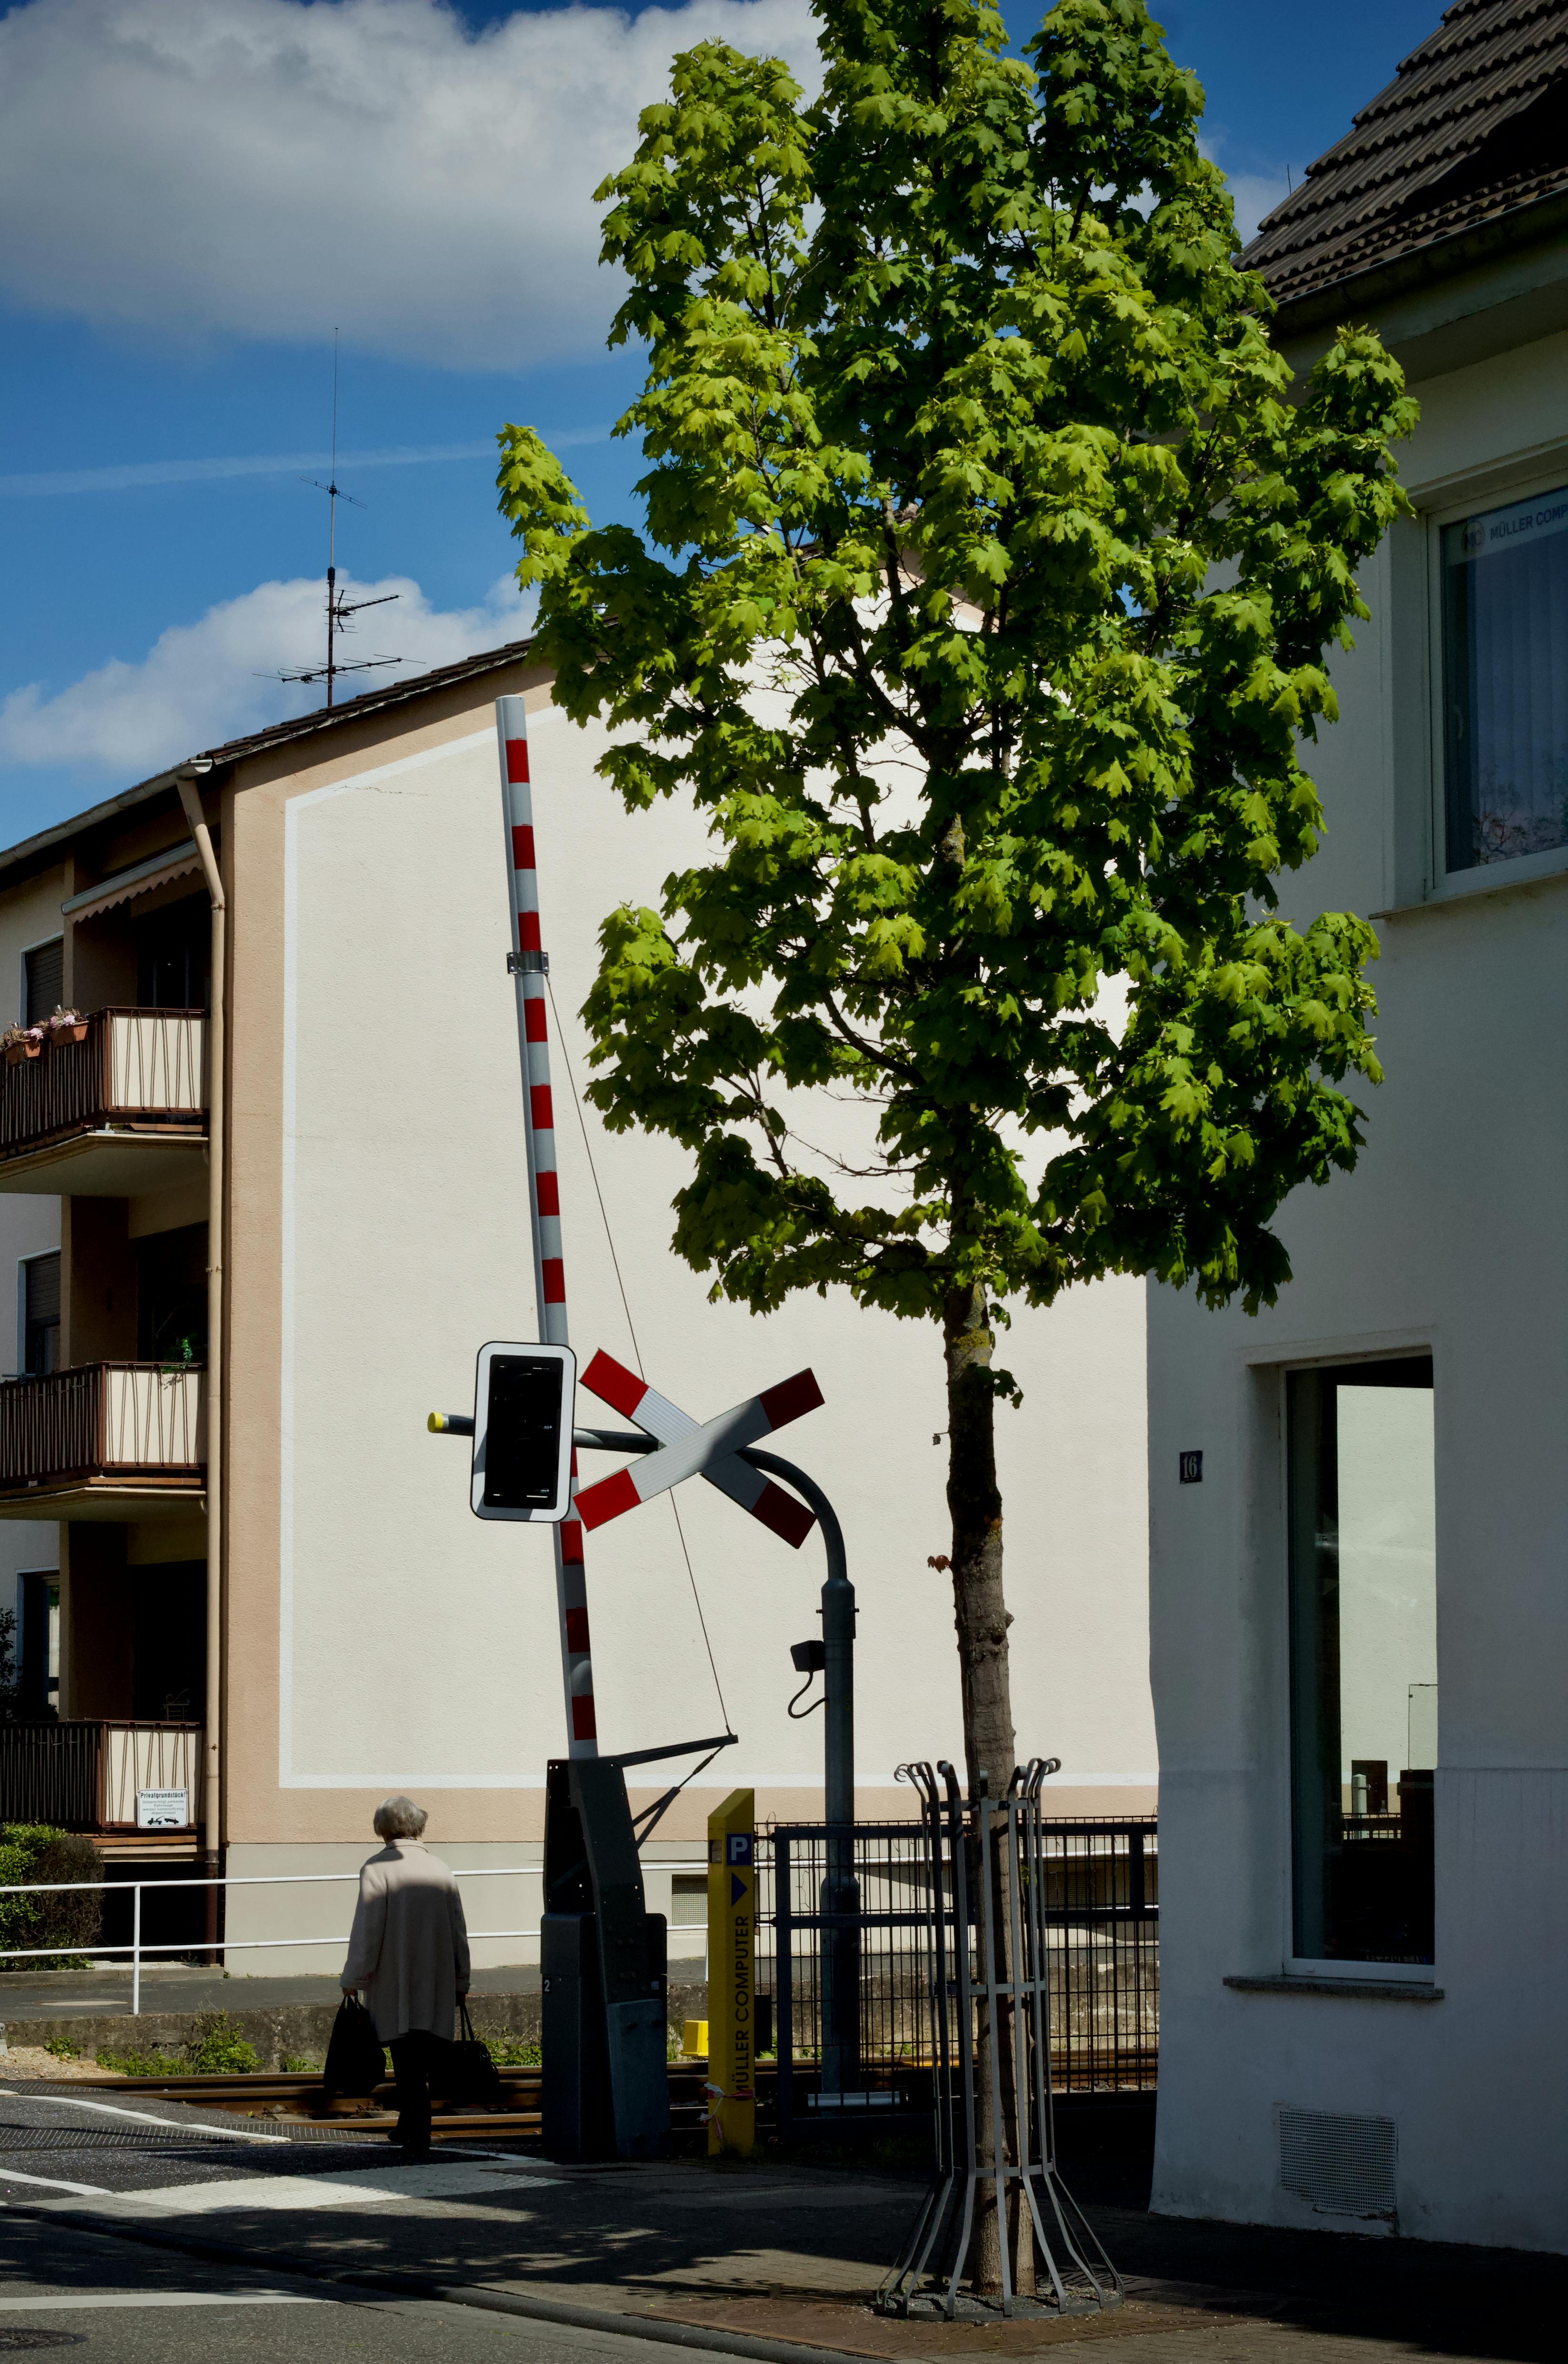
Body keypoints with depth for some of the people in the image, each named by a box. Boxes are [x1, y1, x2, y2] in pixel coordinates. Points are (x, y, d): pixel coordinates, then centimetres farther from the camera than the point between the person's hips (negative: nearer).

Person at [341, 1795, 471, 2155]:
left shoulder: (377, 1869, -7)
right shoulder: (440, 1870, 7)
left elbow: (367, 1929, -12)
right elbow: (459, 1932, 10)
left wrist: (354, 1979, -5)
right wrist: (460, 1984, 17)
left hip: (393, 1985, -4)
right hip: (437, 1988, 4)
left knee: (407, 2061, -3)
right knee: (424, 2057, 13)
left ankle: (418, 2135, -8)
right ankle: (410, 2126, 20)